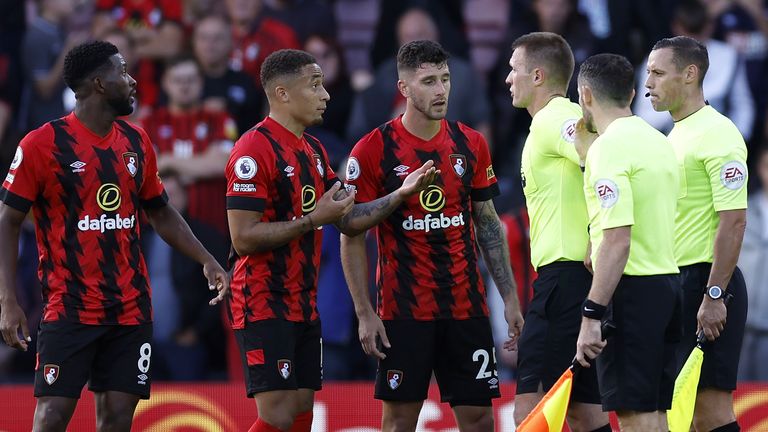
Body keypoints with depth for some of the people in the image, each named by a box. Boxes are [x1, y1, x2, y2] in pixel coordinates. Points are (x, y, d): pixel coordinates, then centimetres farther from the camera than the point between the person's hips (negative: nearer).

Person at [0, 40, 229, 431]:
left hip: (130, 308, 5)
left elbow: (161, 214, 23)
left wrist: (206, 260, 11)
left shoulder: (137, 142, 10)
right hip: (69, 308, -5)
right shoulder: (43, 144, -7)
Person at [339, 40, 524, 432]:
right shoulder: (374, 149, -6)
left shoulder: (470, 144, 6)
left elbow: (488, 223, 13)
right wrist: (364, 312, -9)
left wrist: (509, 297, 7)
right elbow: (351, 236, -3)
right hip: (403, 309, -3)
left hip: (467, 307, 3)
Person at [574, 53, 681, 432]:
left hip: (631, 288, -9)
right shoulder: (659, 142, 13)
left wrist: (591, 316, -21)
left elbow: (617, 241, -21)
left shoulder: (608, 148, -14)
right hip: (666, 280, 9)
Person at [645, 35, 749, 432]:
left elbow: (734, 220, -19)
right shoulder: (676, 135, 17)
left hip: (705, 283, -10)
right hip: (675, 281, 10)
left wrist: (714, 295, -22)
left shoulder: (717, 135, -13)